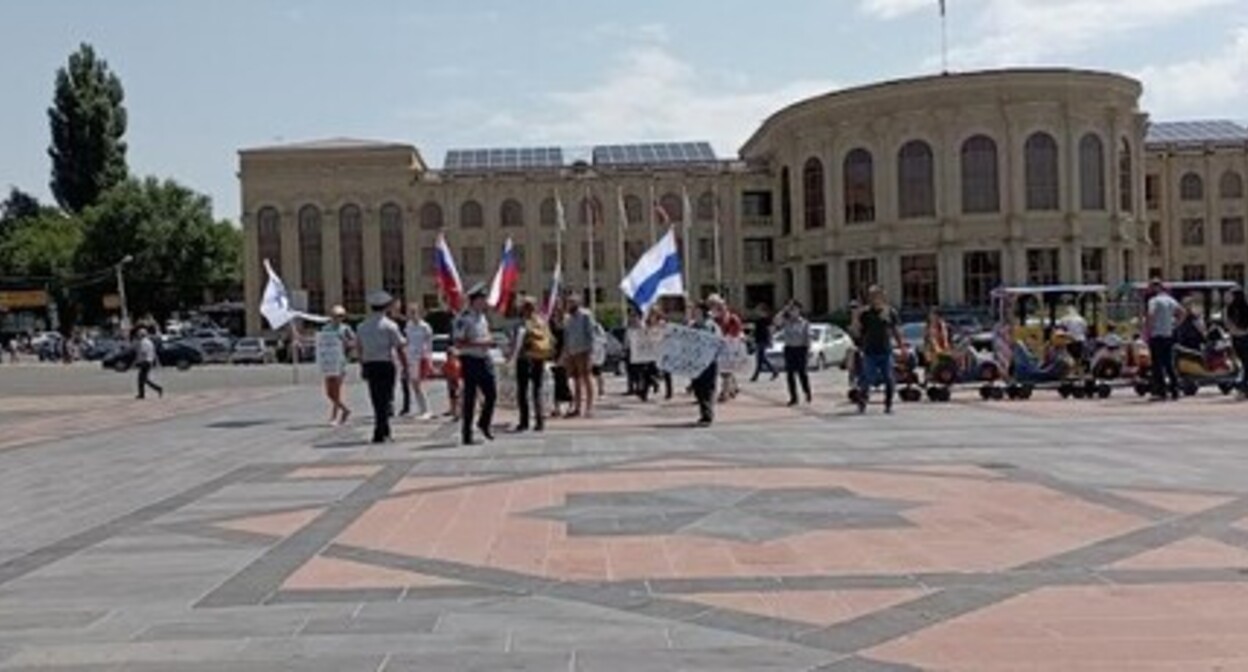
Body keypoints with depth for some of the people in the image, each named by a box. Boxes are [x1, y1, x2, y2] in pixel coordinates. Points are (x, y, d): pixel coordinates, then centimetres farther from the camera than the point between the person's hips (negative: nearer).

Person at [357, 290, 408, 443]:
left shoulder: (363, 326, 8)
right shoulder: (390, 326, -7)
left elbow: (360, 350, 12)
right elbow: (400, 349, -8)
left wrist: (364, 368, 20)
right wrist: (405, 367, -1)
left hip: (369, 366, 5)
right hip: (386, 365, -5)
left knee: (377, 400, 13)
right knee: (385, 400, 0)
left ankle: (385, 431, 23)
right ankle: (379, 434, -5)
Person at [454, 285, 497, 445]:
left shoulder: (483, 317, 12)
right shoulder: (464, 319, -14)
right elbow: (458, 344, -18)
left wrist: (489, 341, 3)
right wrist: (480, 343, -23)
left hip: (484, 359, 7)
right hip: (470, 360, -7)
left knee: (492, 393, 6)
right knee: (470, 397, -1)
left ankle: (484, 423, 29)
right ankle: (467, 435, 8)